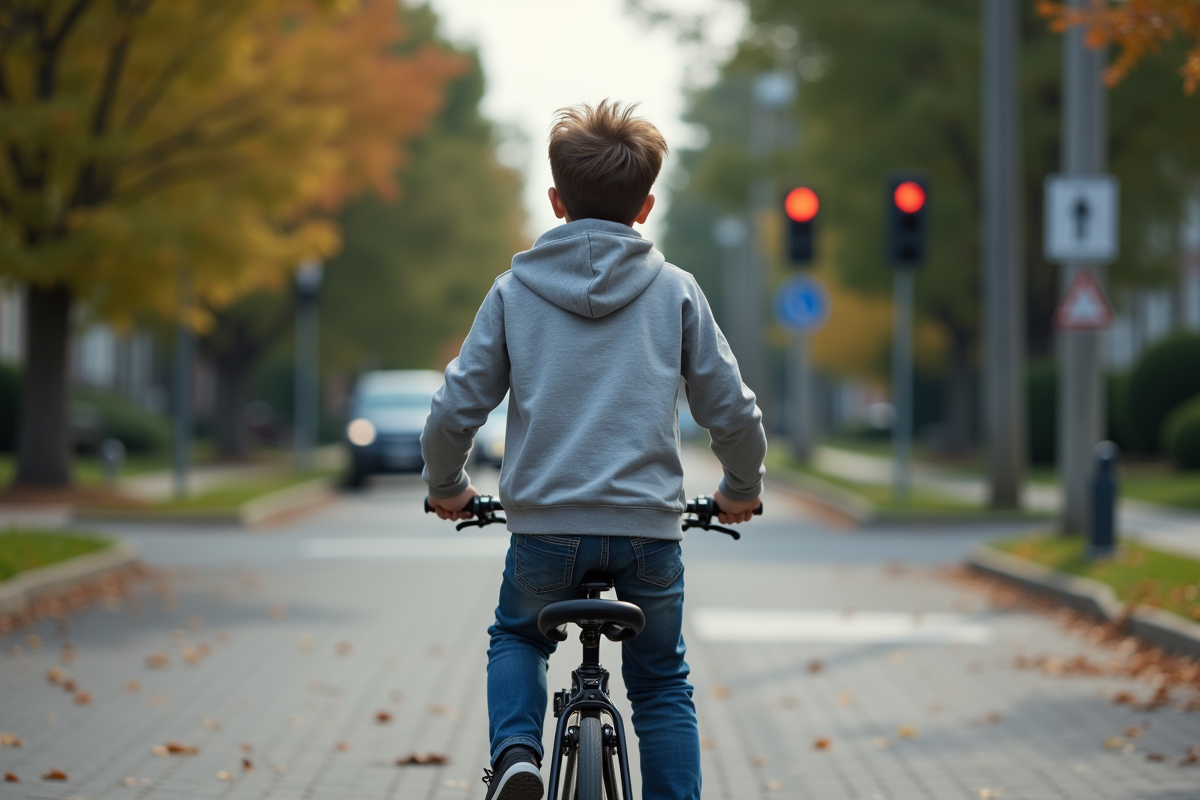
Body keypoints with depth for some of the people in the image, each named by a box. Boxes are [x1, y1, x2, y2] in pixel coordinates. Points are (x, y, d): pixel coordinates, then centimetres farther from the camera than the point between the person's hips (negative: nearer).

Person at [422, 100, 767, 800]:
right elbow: (734, 412, 5)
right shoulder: (676, 291, 5)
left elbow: (454, 413, 4)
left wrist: (447, 490, 23)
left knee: (518, 639, 27)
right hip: (650, 524, 0)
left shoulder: (514, 291, 5)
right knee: (662, 685, 18)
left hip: (544, 524, 0)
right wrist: (742, 491, 25)